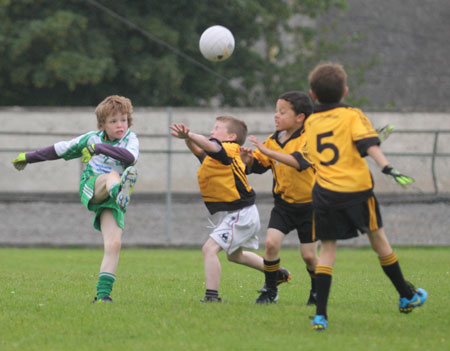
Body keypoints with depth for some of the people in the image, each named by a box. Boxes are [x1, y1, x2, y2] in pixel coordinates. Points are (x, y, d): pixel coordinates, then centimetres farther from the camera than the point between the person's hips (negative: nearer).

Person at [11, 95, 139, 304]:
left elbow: (131, 156, -21)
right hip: (91, 188, -1)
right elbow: (61, 150, 23)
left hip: (110, 203, 1)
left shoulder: (130, 139, 4)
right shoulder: (91, 138, 10)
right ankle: (120, 191, -73)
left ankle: (102, 294, -15)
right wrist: (29, 157, 32)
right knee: (113, 175, -34)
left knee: (114, 243, -17)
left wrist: (98, 148, -30)